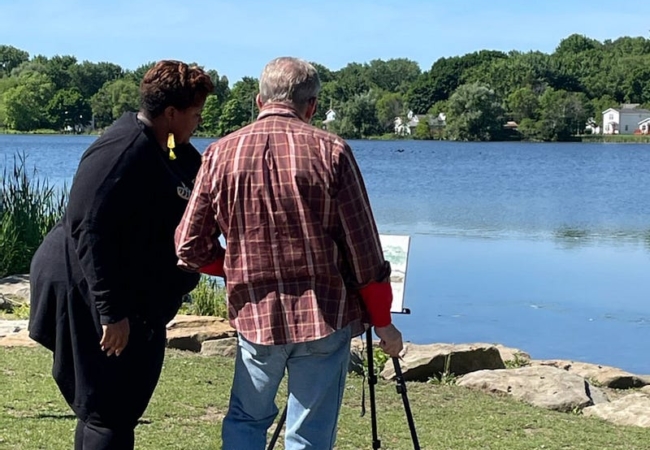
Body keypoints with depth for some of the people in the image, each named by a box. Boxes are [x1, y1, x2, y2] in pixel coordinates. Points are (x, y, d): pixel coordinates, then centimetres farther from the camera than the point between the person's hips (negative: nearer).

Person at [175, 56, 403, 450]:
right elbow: (364, 251, -7)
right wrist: (383, 322, 4)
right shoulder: (330, 151, -8)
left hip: (254, 316, 2)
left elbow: (190, 250, 3)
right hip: (325, 316, -2)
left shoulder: (220, 154, -1)